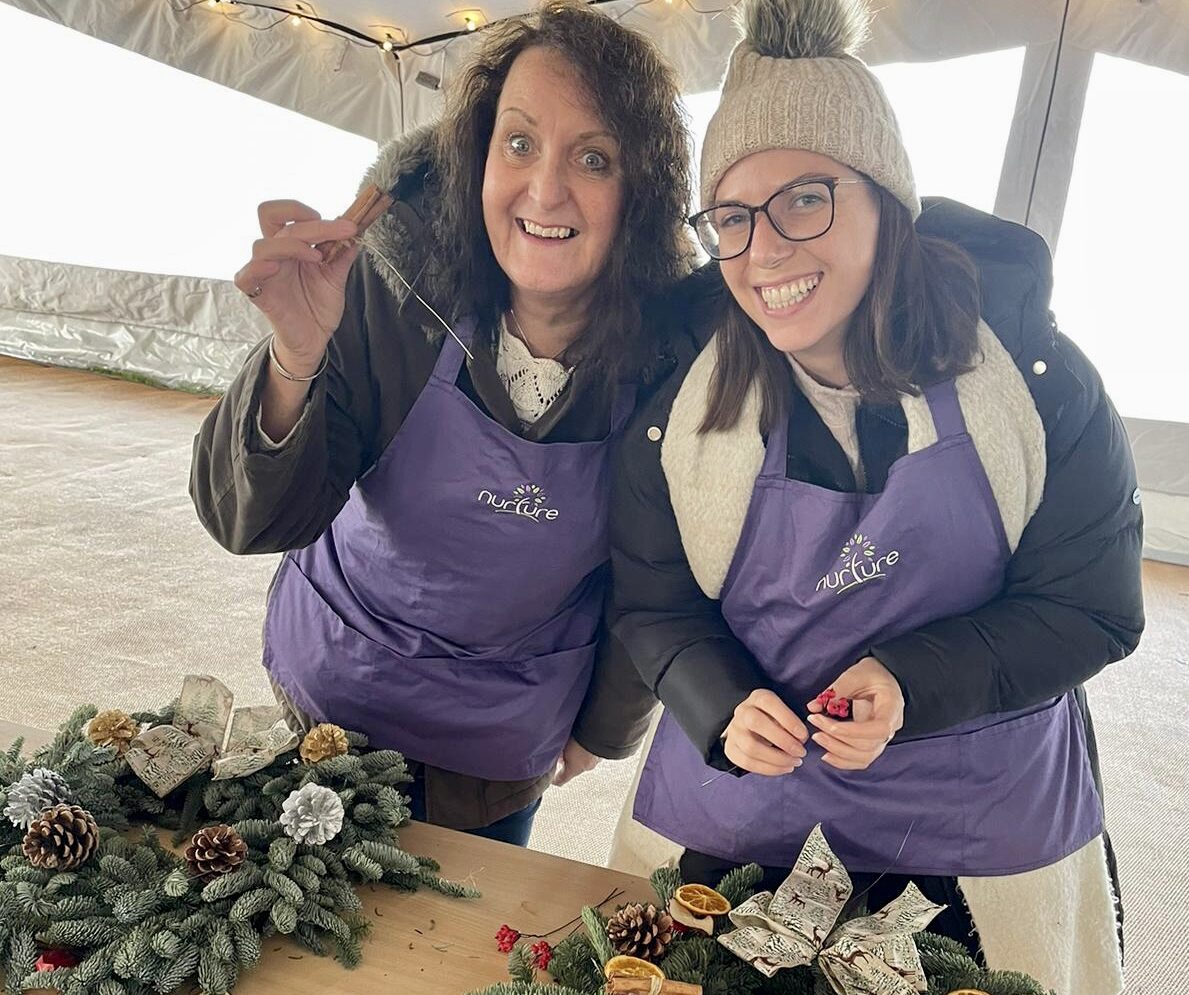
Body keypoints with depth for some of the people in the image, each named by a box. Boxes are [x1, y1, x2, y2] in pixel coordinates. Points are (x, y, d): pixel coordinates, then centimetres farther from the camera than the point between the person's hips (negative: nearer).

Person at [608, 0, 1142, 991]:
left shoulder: (1032, 376, -15)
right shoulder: (679, 404, -13)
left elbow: (1093, 605, -10)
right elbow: (654, 606, -5)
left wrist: (911, 683, -24)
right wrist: (725, 709, -24)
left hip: (986, 809, 0)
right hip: (743, 791, 1)